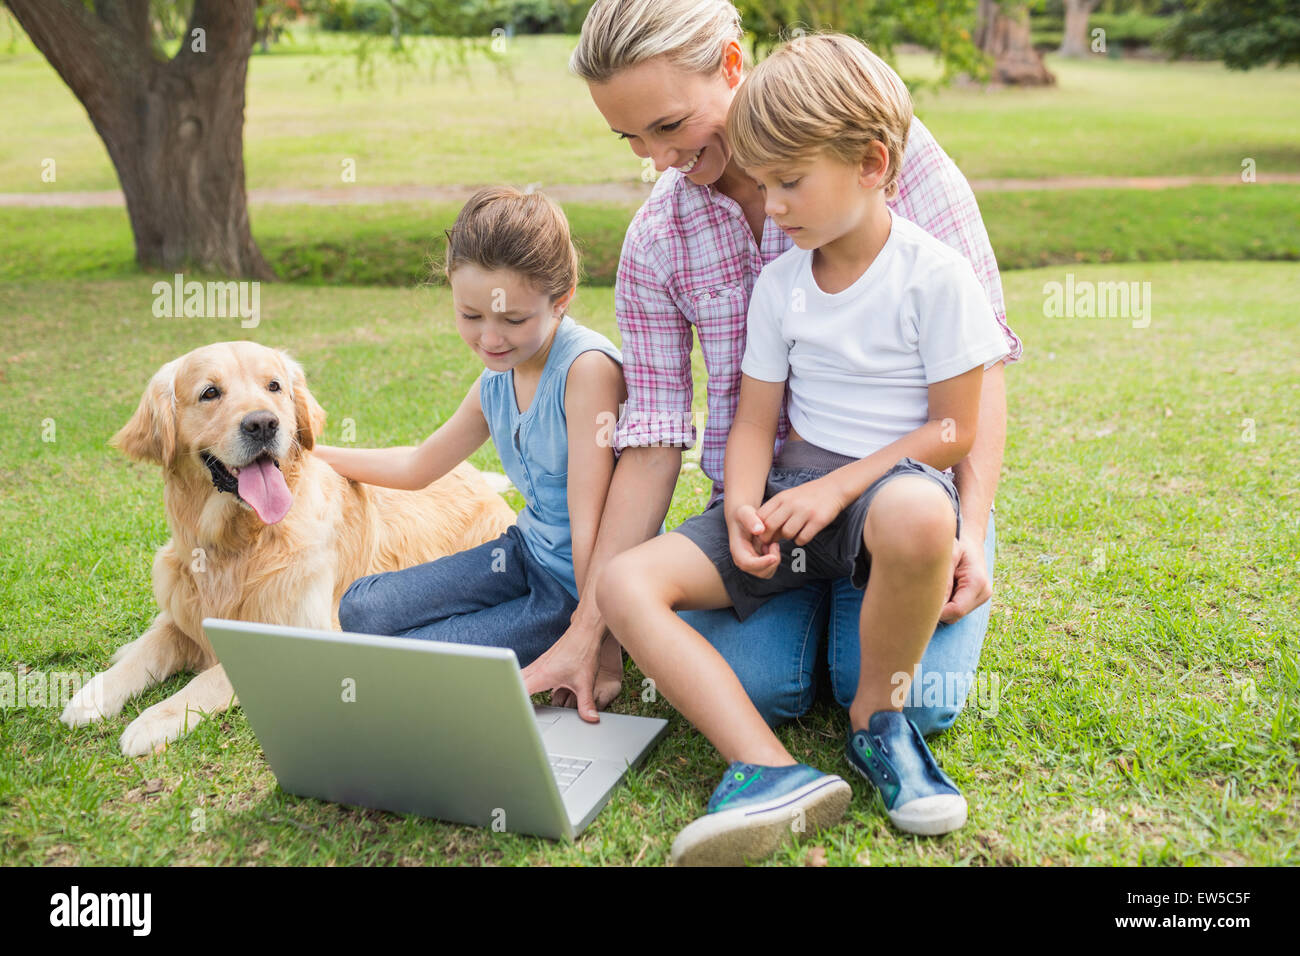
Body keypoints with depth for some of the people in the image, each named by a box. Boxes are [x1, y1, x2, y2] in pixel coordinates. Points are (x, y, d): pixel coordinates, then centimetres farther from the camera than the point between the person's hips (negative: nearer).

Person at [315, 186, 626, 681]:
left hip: (591, 581, -8)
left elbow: (590, 521, -25)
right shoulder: (494, 383, 1)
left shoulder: (586, 367, -23)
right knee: (358, 609, 5)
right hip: (528, 552, 8)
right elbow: (418, 465, 20)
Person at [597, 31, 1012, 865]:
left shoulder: (935, 273, -7)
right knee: (626, 583, -15)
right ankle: (774, 770, -30)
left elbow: (955, 429, -8)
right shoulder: (780, 283, 8)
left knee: (915, 514, -45)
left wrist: (839, 487, -17)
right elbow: (756, 421, 8)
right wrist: (744, 506, -12)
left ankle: (877, 717, -14)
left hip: (895, 479, -5)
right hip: (798, 484, 5)